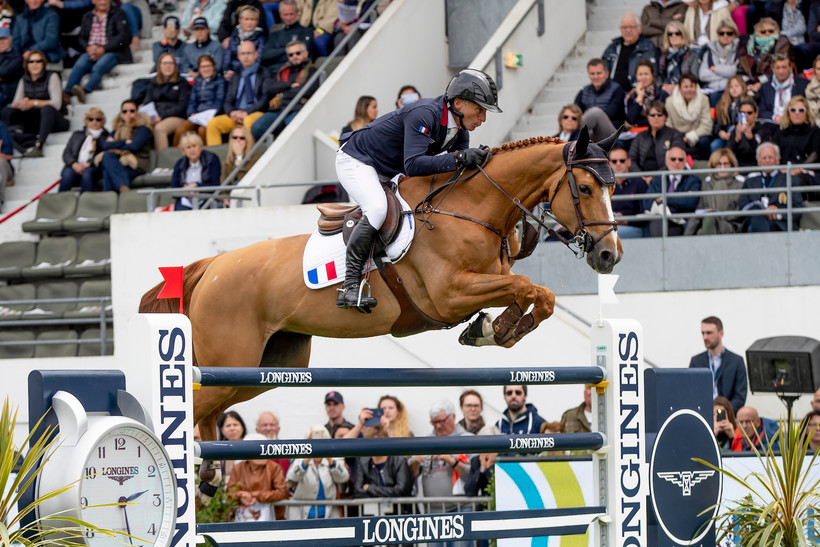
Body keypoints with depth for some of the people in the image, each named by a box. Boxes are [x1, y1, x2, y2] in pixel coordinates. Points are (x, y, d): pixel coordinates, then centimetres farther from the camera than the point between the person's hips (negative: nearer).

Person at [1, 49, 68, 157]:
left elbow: (56, 104, -15)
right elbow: (15, 104, 2)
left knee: (47, 109, -39)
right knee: (5, 111, -14)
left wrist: (34, 103, -24)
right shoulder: (24, 80, 11)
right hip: (33, 123, 5)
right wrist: (20, 104, -22)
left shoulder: (52, 77, -4)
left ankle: (38, 147, -50)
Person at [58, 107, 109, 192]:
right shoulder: (77, 135, 28)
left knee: (87, 174, -37)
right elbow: (66, 153, 16)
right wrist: (74, 164, -6)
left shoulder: (106, 137, 16)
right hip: (74, 167, 2)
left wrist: (88, 164, -14)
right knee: (67, 174, -32)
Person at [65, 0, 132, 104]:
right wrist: (88, 48, -10)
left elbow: (123, 36, -1)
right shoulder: (87, 17, 23)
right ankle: (67, 93, -45)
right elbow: (81, 38, 15)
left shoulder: (118, 14, 11)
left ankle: (84, 90, -57)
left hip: (111, 51, -3)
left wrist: (103, 49, -12)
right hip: (91, 51, 3)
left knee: (98, 67, -35)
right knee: (79, 66, -29)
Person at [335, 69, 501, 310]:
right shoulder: (424, 114, -33)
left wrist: (477, 159, -21)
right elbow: (413, 164, -42)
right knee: (377, 208, -33)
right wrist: (458, 158, -46)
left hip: (392, 172, 10)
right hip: (356, 161, -10)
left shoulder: (460, 129, -5)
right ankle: (349, 286, -33)